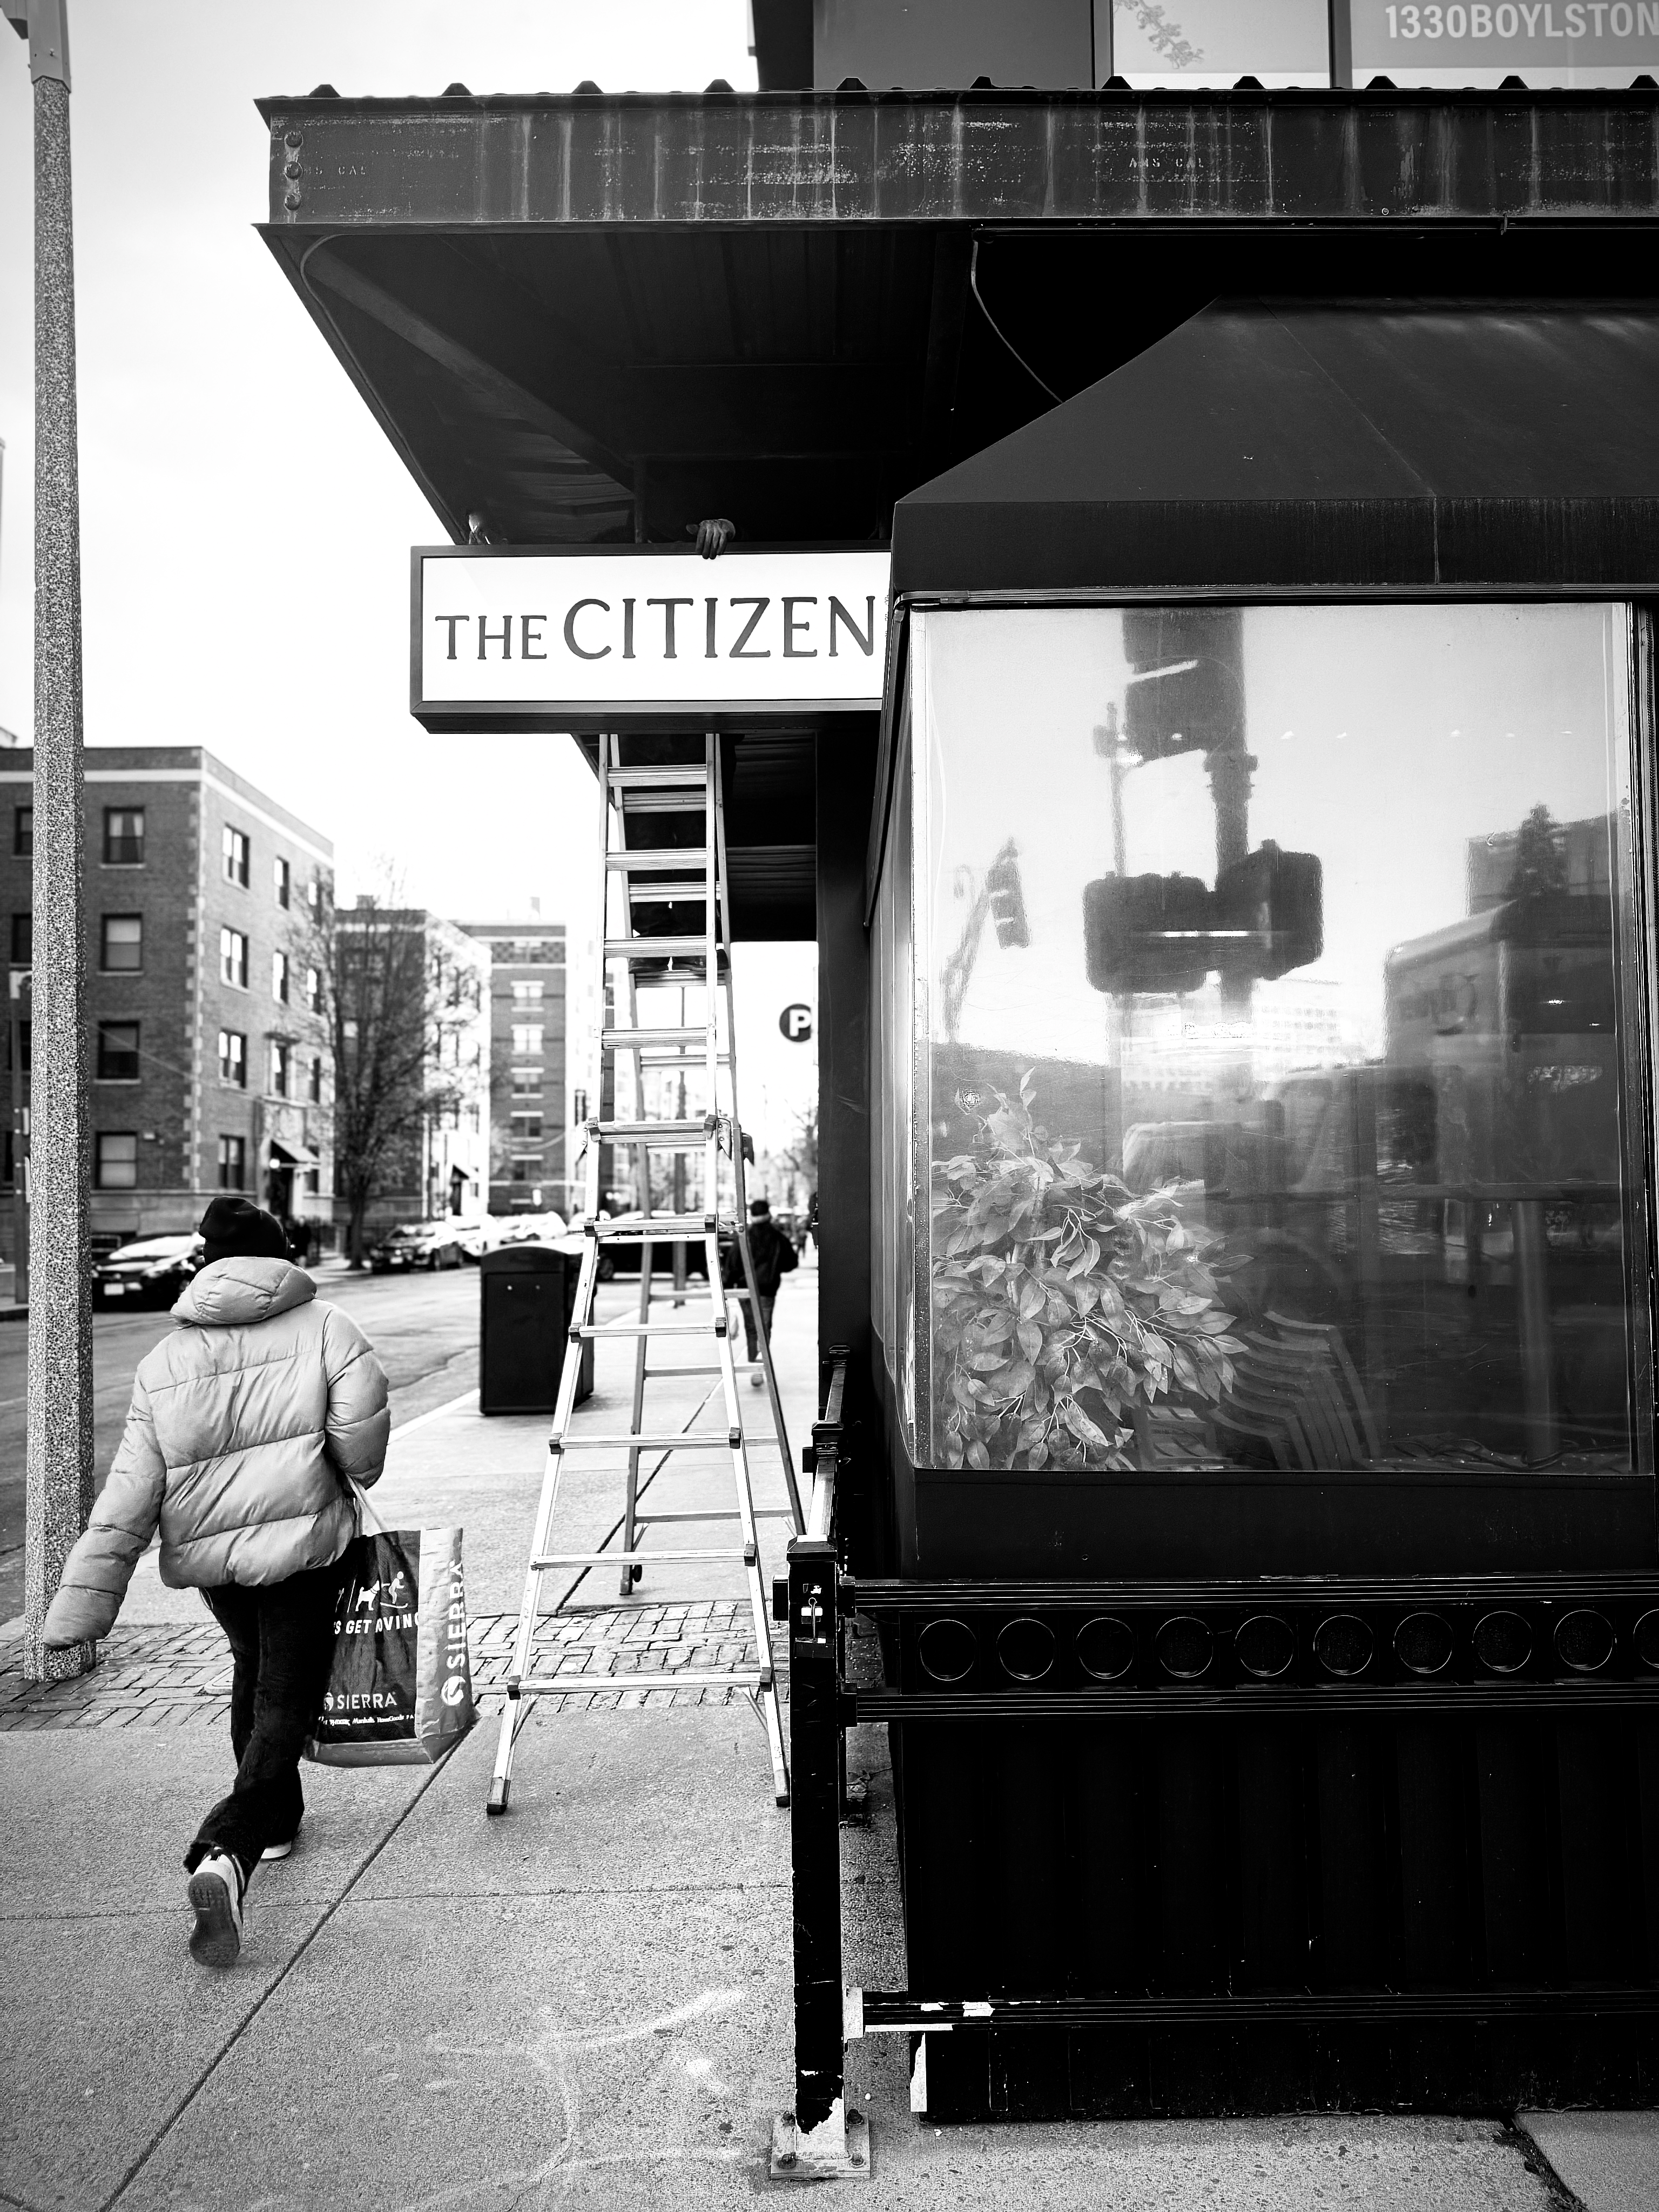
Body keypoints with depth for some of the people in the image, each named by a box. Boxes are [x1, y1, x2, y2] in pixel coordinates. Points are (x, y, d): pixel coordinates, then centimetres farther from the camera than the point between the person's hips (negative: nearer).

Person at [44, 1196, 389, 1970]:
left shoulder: (163, 1362, 1)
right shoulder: (323, 1327, -8)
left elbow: (128, 1500, -3)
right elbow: (363, 1417, -20)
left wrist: (80, 1609, -2)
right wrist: (354, 1472, 3)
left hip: (208, 1555, 4)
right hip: (301, 1543, -4)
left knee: (252, 1669, 28)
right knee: (285, 1702, 1)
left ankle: (276, 1818, 43)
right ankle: (226, 1855, -19)